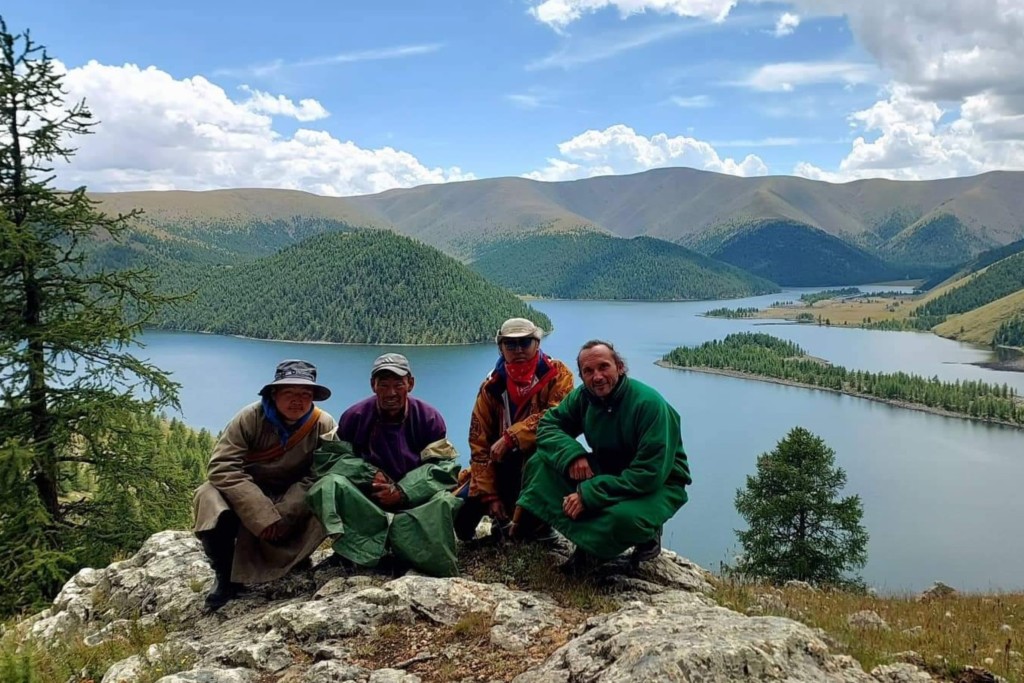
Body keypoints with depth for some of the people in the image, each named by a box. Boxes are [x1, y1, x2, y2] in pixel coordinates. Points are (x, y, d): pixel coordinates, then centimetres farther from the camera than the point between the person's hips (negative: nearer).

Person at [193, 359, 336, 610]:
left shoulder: (324, 426, -16)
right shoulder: (250, 418, -19)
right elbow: (222, 466, -27)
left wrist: (282, 516, -32)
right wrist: (263, 515, -36)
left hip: (294, 502, 1)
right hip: (244, 495, 0)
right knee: (210, 496, -30)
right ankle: (226, 575, -9)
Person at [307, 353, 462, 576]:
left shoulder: (428, 417, -5)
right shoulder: (355, 416, -4)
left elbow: (444, 466, -10)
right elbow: (328, 457, -7)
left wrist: (403, 492, -22)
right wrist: (370, 475, -21)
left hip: (414, 502, 0)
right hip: (366, 498, 1)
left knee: (443, 502, -32)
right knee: (329, 486, -28)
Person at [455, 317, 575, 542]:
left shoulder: (557, 374, -10)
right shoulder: (492, 386, -2)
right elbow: (480, 442, -3)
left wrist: (510, 438, -29)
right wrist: (489, 494, -10)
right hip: (503, 466, 3)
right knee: (459, 513, -10)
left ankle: (530, 525, -12)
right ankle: (504, 519, 23)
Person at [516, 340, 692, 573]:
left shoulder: (650, 404, -27)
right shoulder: (583, 396, -8)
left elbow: (649, 475, -31)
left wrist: (589, 495, -33)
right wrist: (572, 454, -24)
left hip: (659, 485, -6)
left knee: (623, 516, -41)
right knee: (543, 460, -14)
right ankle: (590, 539, -12)